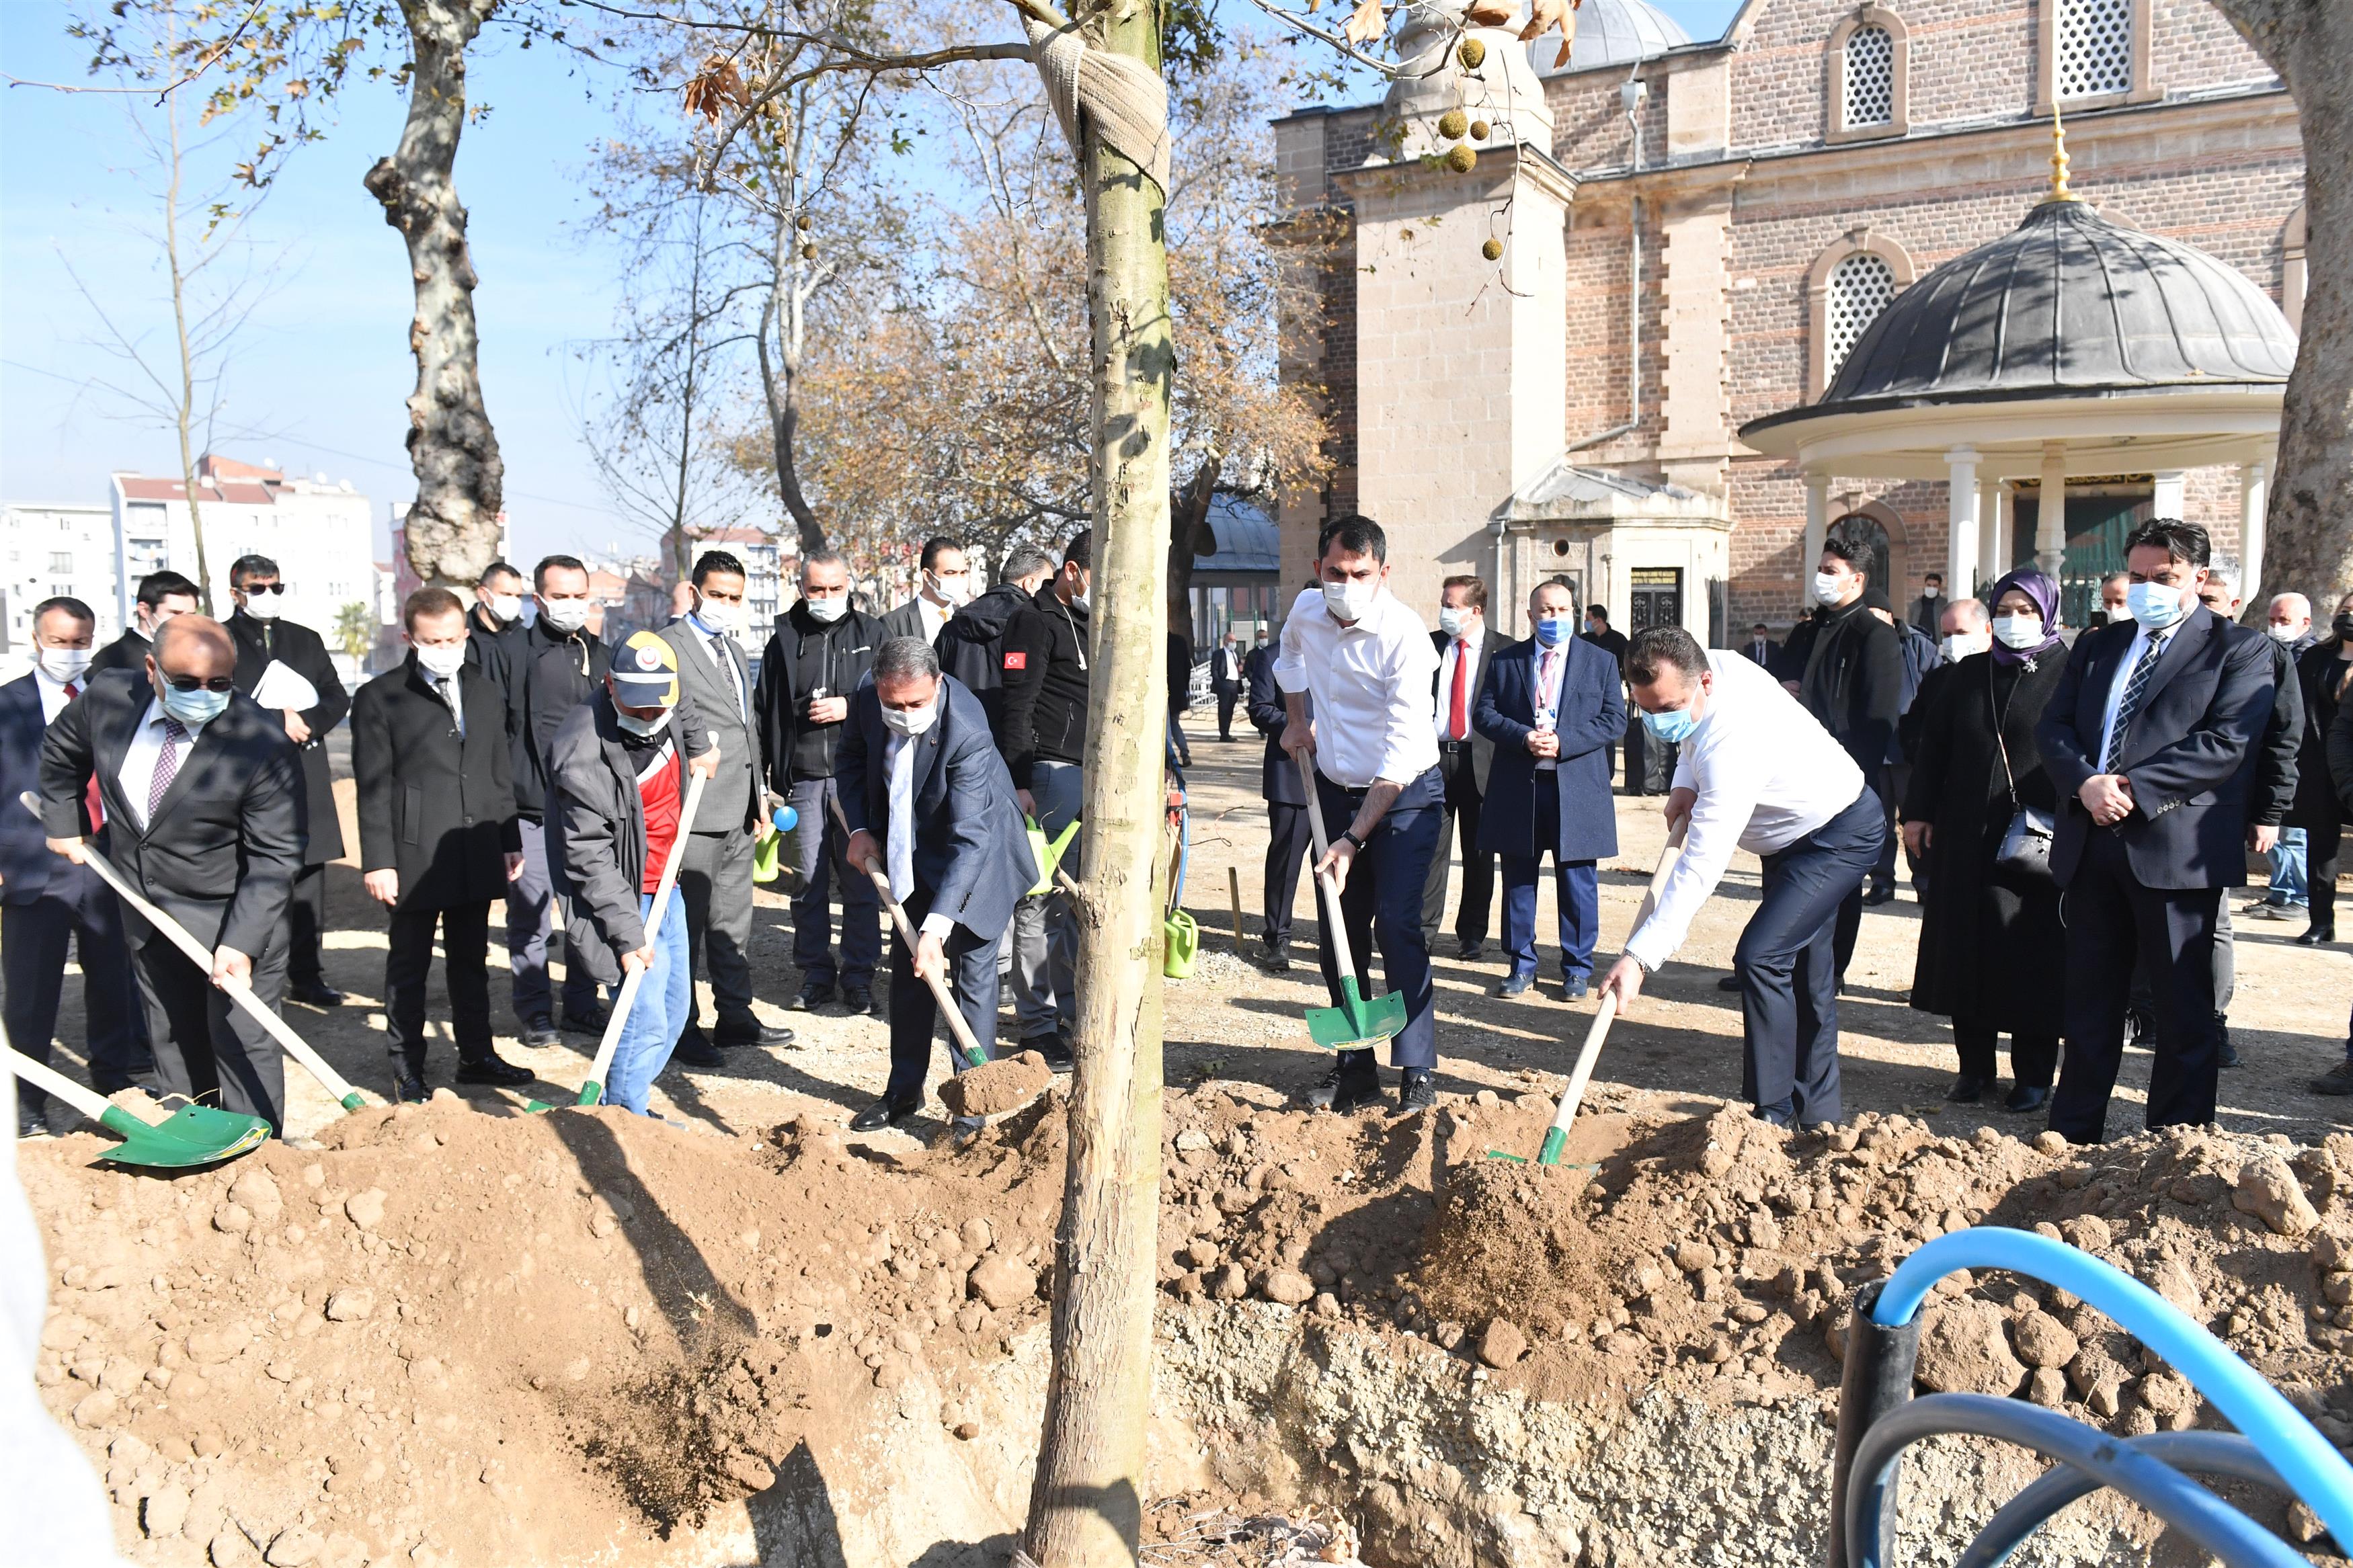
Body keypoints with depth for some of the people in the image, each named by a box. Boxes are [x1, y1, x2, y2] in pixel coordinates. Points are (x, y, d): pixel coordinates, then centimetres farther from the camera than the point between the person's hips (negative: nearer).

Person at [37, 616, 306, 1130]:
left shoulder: (264, 741, -26)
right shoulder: (107, 697, -11)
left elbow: (274, 857, -23)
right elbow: (61, 752, 15)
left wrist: (240, 943, -29)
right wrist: (62, 820, 14)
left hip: (236, 915, -5)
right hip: (147, 912, 6)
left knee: (242, 1043, -4)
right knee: (171, 1041, 18)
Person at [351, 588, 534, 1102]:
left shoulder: (486, 691, 10)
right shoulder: (379, 698, -5)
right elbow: (373, 788, -7)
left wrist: (511, 842, 13)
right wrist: (378, 861, -11)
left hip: (476, 856, 5)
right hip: (415, 858, -4)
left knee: (471, 960, 15)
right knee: (409, 966, 6)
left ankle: (477, 1054, 26)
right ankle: (407, 1066, 16)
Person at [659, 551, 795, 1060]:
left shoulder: (735, 650, 19)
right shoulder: (667, 646, -8)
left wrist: (760, 797, 21)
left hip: (740, 811, 8)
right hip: (695, 811, -8)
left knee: (734, 921, 15)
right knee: (687, 923, 0)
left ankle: (735, 1016, 25)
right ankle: (682, 1027, 9)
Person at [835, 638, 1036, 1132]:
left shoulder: (967, 731, -36)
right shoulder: (866, 702, -18)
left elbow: (969, 838, -39)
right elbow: (853, 759, 6)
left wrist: (937, 925, -45)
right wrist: (859, 827, -8)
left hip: (977, 855, -6)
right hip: (910, 854, 6)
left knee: (971, 973, -6)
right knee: (907, 969, 12)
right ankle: (905, 1091, 25)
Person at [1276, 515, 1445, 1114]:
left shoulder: (1405, 636, -24)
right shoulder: (1306, 612, -5)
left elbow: (1401, 756, -26)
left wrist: (1353, 840, -29)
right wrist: (1297, 719, 13)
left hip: (1404, 795, -6)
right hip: (1336, 788, 6)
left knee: (1396, 924, -16)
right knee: (1339, 930, 6)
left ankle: (1416, 1071, -9)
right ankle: (1355, 1067, 15)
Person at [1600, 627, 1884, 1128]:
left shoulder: (1733, 743, -39)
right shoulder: (1715, 665, -13)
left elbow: (1700, 868, -42)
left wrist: (1640, 957, -45)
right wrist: (1686, 785, -5)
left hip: (1841, 836, -10)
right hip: (1798, 830, 10)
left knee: (1761, 956, -21)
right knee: (1803, 971, 14)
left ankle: (1773, 1116, -11)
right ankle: (1817, 1114, 25)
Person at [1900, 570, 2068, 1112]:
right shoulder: (1966, 675, 12)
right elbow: (1933, 746, 13)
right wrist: (1919, 812, 6)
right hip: (1967, 838, 4)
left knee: (2033, 955, 1)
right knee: (1966, 951, 6)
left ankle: (2033, 1075, 12)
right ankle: (1975, 1066, 17)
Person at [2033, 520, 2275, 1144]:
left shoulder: (2238, 650, 2)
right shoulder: (2097, 647, 18)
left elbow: (2228, 743, -12)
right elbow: (2053, 726, 8)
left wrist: (2134, 787, -18)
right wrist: (2085, 782, -12)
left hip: (2176, 846, -5)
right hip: (2093, 842, 5)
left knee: (2184, 1008, 2)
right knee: (2090, 999, 12)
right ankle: (2073, 1133, 22)